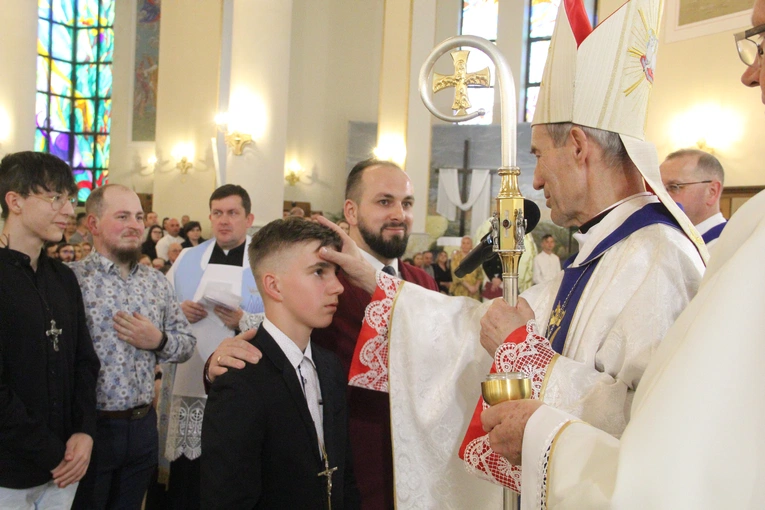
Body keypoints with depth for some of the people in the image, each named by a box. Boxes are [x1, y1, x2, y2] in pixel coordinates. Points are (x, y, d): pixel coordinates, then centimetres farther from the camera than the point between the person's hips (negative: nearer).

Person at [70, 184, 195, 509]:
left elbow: (187, 343, 10)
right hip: (90, 425, -5)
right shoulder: (72, 279, -12)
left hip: (143, 424, 5)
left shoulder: (157, 283, 6)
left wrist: (158, 341, -10)